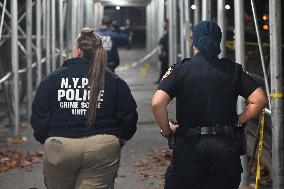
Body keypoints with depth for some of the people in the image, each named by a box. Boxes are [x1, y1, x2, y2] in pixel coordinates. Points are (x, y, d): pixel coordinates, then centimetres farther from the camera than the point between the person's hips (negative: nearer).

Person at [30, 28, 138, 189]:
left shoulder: (52, 79, 0)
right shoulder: (115, 82, 2)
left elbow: (38, 117, 1)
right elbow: (129, 117, 3)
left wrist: (45, 140, 18)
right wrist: (120, 139, 21)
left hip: (59, 147, 0)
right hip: (103, 149, 0)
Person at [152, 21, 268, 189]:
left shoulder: (179, 70, -1)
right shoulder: (233, 70, 4)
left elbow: (157, 103, -14)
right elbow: (260, 99, -6)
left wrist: (167, 131, 1)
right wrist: (237, 122, 4)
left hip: (189, 145, -2)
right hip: (226, 145, 2)